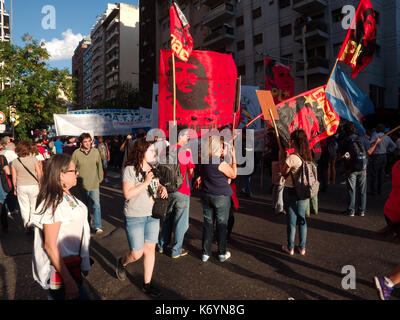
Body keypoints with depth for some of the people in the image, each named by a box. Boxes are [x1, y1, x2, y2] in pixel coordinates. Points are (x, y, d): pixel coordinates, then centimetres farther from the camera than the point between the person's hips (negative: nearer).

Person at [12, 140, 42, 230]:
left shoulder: (15, 162, -4)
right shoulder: (34, 159, -10)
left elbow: (14, 177, 0)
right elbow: (39, 173, -6)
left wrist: (15, 188, 12)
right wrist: (39, 182, 11)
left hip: (21, 187, 2)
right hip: (33, 185, -2)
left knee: (24, 207, 12)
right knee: (34, 206, 13)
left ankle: (26, 225, 18)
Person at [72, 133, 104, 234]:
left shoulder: (95, 151, -3)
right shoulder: (76, 153, -6)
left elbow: (99, 166, 7)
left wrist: (100, 178, 9)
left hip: (94, 184, 0)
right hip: (82, 185, 1)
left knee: (96, 205, -7)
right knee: (84, 205, 16)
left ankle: (98, 226, -2)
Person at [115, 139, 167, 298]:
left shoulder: (153, 169, 5)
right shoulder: (130, 170, -15)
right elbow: (127, 194, -21)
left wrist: (162, 188, -5)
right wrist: (146, 182, -25)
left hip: (153, 215, 6)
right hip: (134, 217, -6)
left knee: (150, 249, 11)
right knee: (137, 253, 1)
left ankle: (147, 284, 28)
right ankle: (122, 262, 37)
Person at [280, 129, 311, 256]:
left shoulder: (292, 157, -22)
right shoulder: (308, 156, -1)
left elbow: (283, 173, -10)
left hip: (291, 191, -6)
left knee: (291, 219, 7)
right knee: (302, 218, 16)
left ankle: (290, 248, 21)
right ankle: (302, 247, 26)